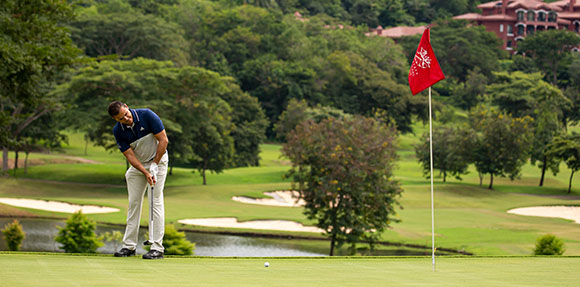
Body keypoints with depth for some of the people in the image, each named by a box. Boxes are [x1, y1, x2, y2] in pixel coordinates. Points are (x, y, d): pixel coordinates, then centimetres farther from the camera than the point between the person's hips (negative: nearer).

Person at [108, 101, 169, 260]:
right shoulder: (118, 131, -13)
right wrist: (146, 173, -24)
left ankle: (157, 248, -14)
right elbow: (129, 155, -12)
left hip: (157, 160, -4)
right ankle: (129, 245, 8)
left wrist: (154, 164, -19)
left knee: (156, 202, -11)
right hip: (137, 165, 4)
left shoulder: (147, 115, -23)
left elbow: (163, 140, -18)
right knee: (133, 203, 2)